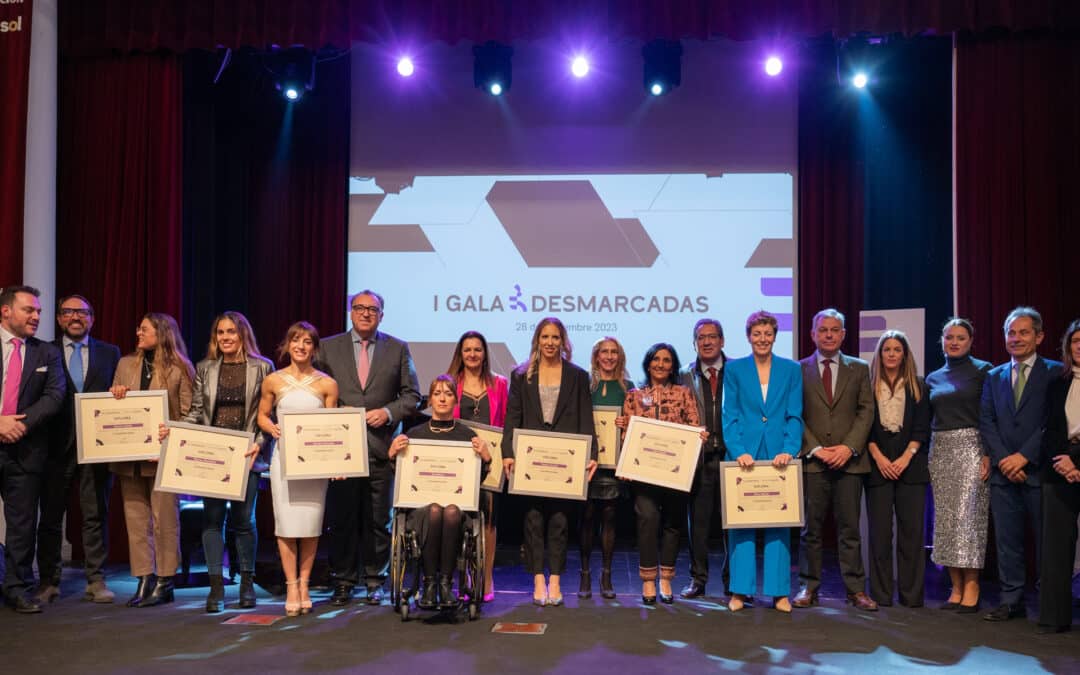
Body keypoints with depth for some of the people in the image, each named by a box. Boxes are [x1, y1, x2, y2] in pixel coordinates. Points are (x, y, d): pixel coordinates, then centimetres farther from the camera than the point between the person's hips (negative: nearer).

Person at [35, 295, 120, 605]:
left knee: (96, 515, 3)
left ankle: (96, 581, 10)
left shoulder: (109, 353, 10)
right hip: (57, 446, 0)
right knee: (51, 516, 6)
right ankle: (49, 582, 16)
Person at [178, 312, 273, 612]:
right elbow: (196, 412, 10)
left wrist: (259, 444, -12)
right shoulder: (204, 368, 11)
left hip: (246, 455, -2)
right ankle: (216, 586, 6)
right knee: (212, 517, -1)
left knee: (243, 518, 3)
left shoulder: (262, 368, 3)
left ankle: (247, 583, 18)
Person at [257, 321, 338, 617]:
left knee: (311, 523, 2)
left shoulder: (327, 384, 2)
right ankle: (291, 586, 7)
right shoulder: (273, 380, 4)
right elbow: (263, 415, 14)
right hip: (284, 456, 0)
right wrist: (272, 429, -8)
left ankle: (304, 584, 14)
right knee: (286, 522, -2)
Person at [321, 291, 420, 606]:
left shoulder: (398, 349, 7)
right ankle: (343, 582, 14)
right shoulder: (328, 347, 7)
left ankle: (374, 581, 17)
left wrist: (388, 412, -8)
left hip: (381, 446, 0)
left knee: (377, 520, 6)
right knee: (341, 518, 4)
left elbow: (412, 395, 8)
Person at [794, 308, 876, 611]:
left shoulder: (859, 368, 11)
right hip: (812, 460, -1)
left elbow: (866, 411, 5)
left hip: (849, 459, 1)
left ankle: (856, 589, 10)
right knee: (811, 528, 3)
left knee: (849, 528, 4)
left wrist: (849, 446, -8)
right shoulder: (799, 370, 6)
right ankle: (809, 587, 10)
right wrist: (815, 449, -9)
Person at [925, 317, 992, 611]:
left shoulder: (982, 370, 1)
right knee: (945, 518, 3)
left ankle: (971, 588, -2)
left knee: (967, 515, -9)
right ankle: (956, 587, 9)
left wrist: (989, 454, -13)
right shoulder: (933, 378, 14)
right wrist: (924, 458, 9)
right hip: (939, 451, 5)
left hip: (971, 447, -5)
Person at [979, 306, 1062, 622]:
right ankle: (1011, 600, 12)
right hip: (1004, 471, 4)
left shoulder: (1055, 373, 2)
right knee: (1007, 539, 5)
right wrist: (1003, 459, -6)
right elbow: (986, 422, 7)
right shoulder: (994, 377, 15)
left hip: (1038, 469, -4)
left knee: (1046, 539, 1)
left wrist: (1024, 456, -13)